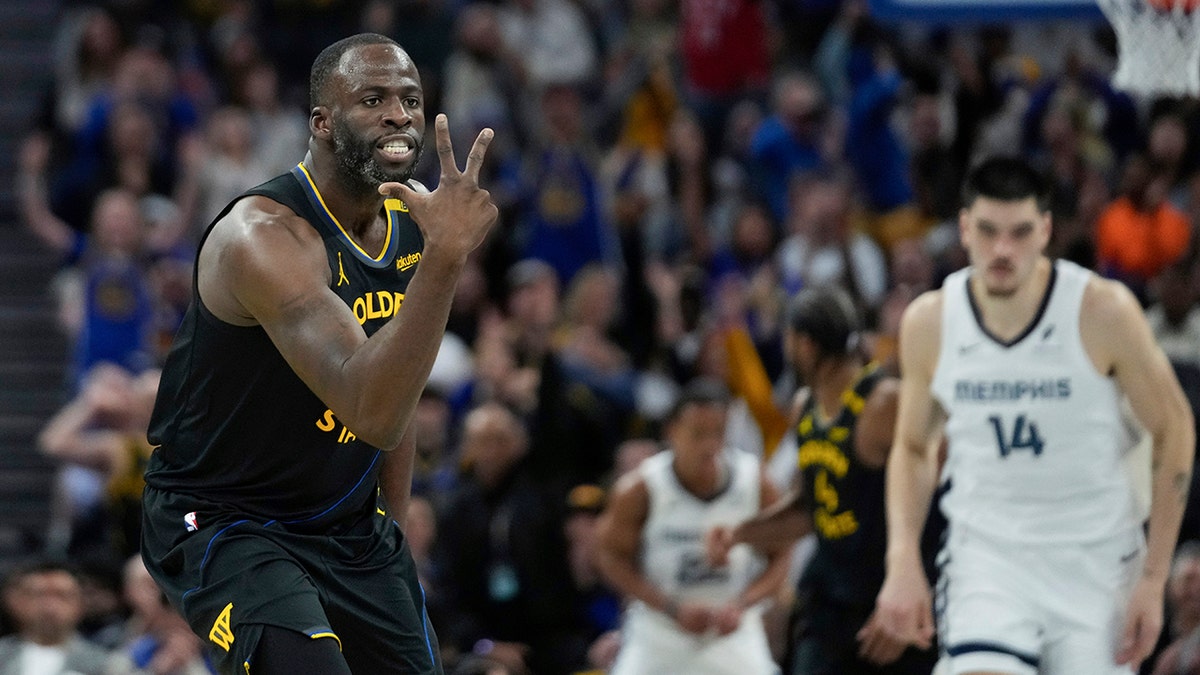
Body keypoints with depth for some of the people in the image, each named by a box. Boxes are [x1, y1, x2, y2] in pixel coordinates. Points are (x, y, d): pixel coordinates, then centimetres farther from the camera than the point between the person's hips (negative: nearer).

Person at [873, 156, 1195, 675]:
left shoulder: (1103, 312, -13)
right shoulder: (929, 323, -4)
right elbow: (912, 447, 11)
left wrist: (1153, 579, -6)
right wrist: (902, 563, -3)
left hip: (1096, 559, -1)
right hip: (986, 552, 1)